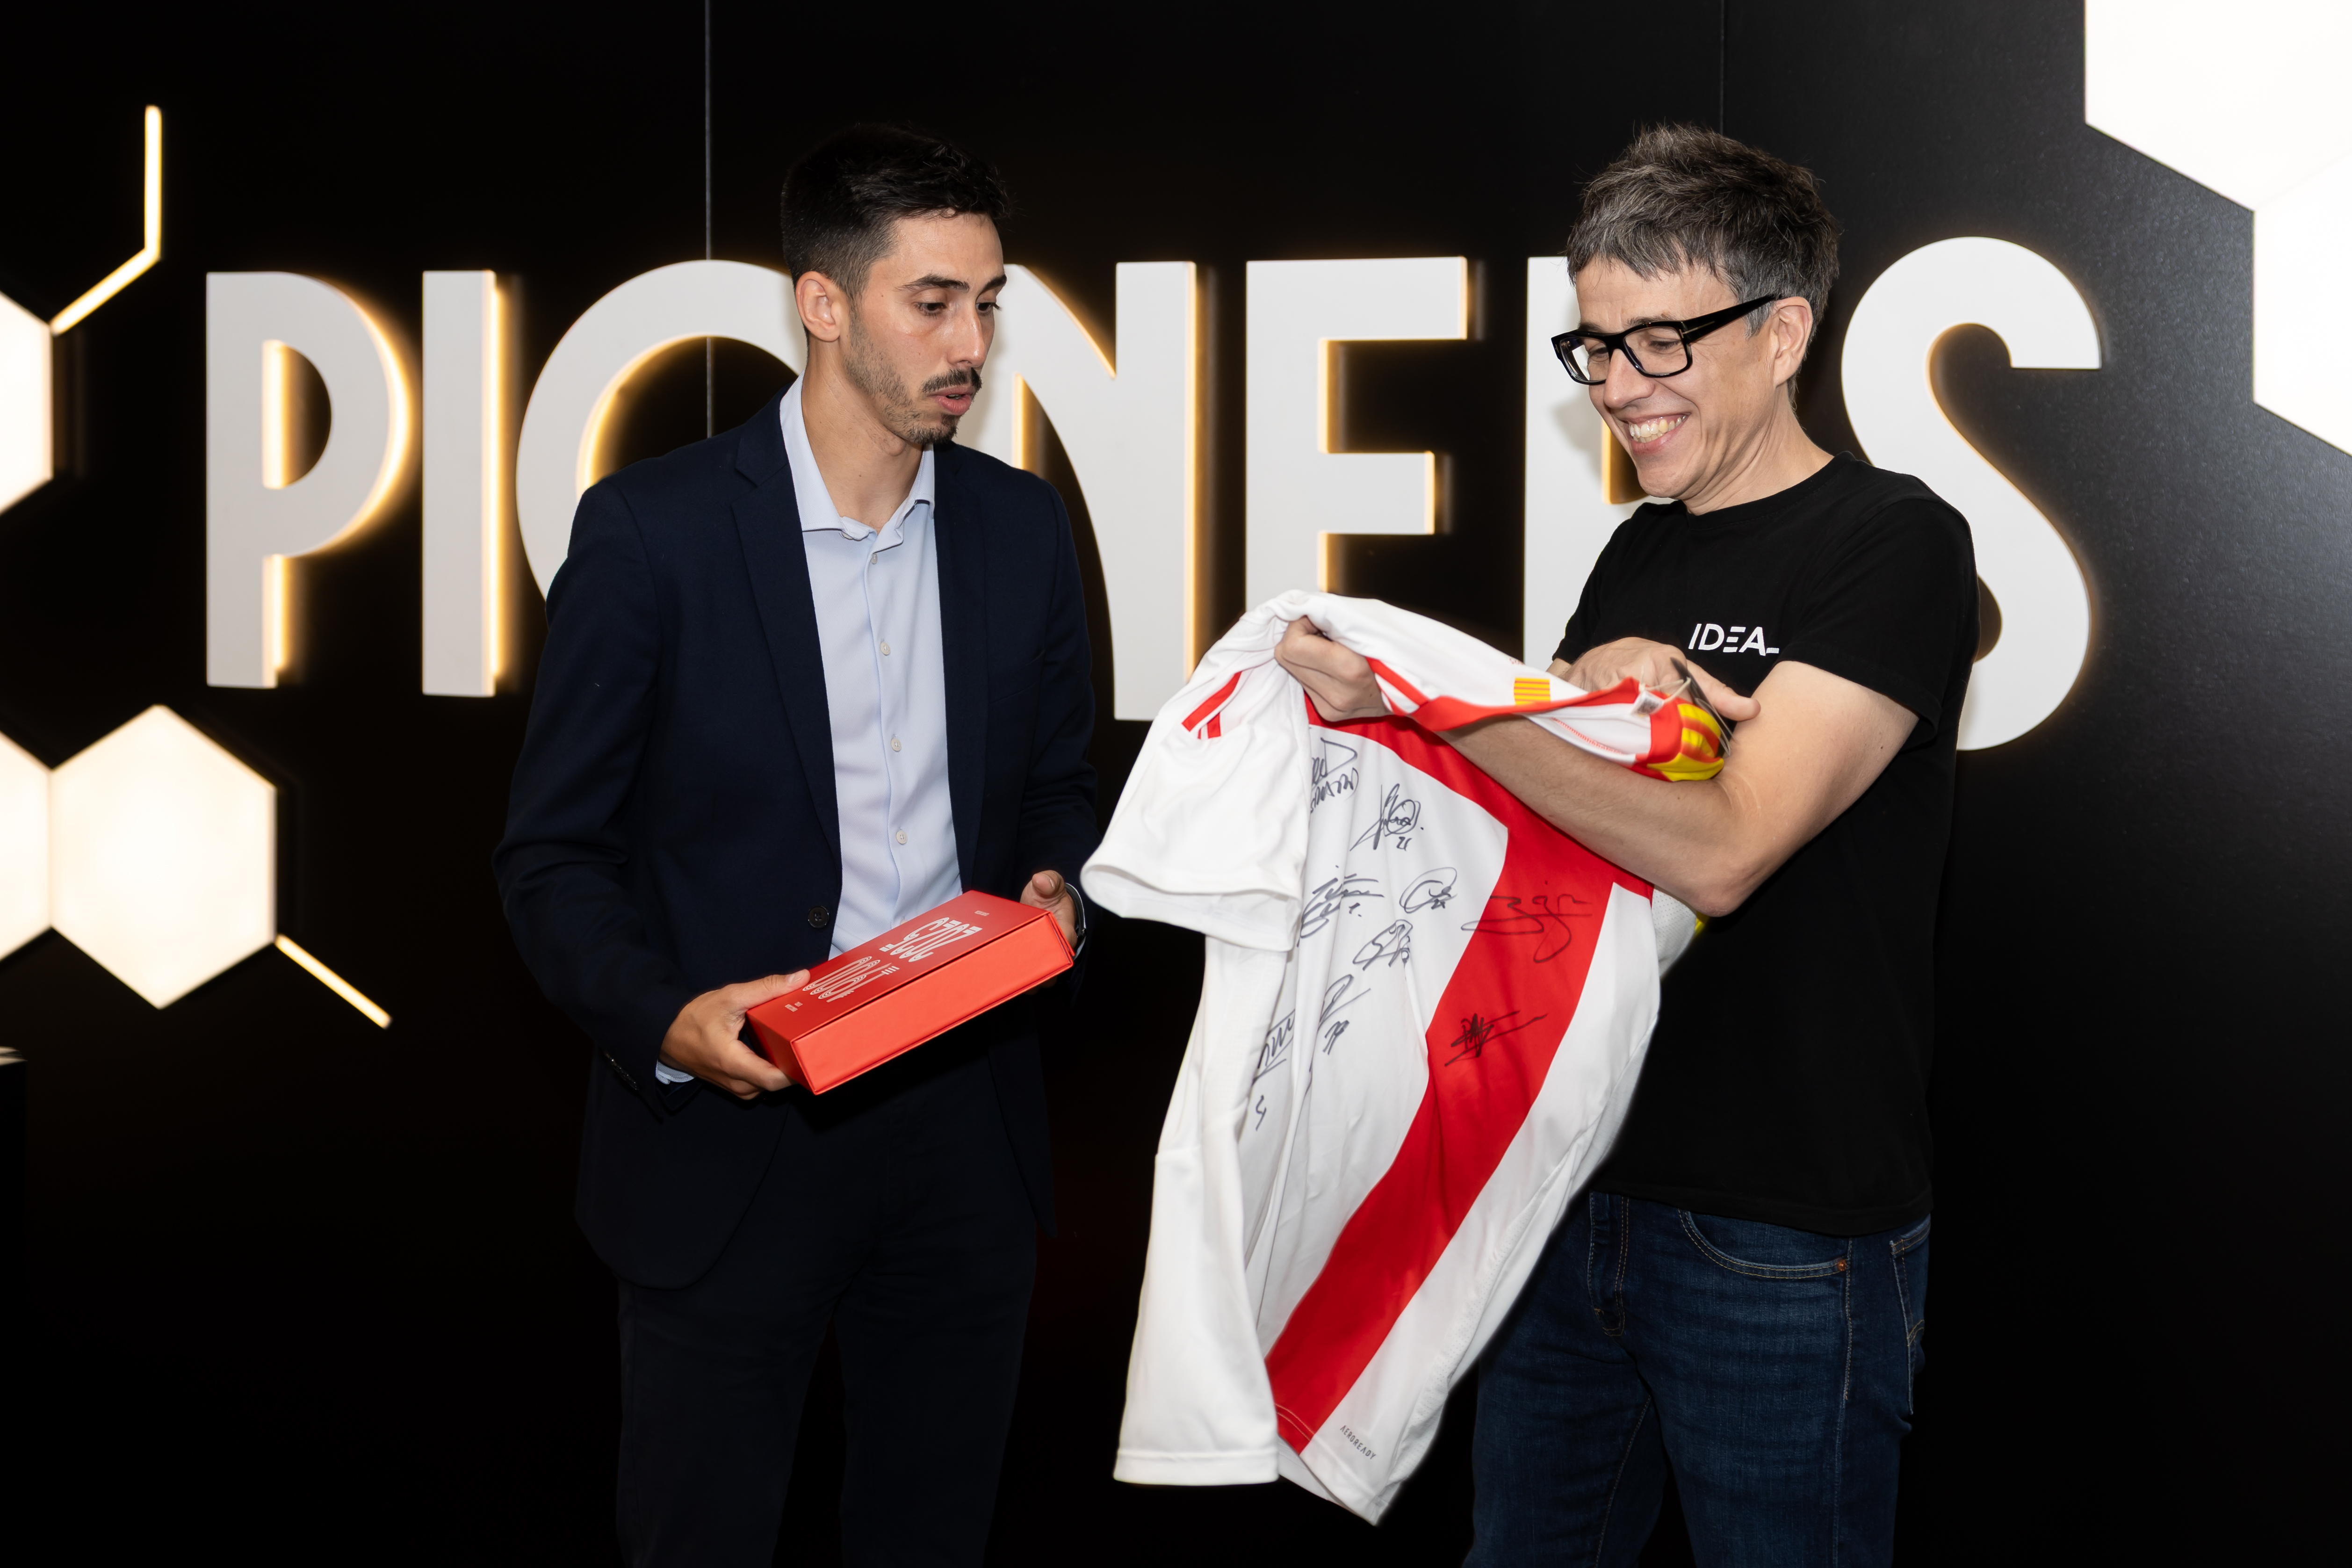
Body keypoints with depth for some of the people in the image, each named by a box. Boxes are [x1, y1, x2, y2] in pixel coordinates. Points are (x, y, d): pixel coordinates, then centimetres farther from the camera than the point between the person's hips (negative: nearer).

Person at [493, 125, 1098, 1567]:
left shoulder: (1024, 528, 5)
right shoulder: (654, 528, -9)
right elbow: (555, 856, -6)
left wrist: (1055, 886, -5)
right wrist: (665, 1017, -23)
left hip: (963, 1119, 4)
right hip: (731, 1117, -4)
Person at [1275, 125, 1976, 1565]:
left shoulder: (1894, 544, -12)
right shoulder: (1644, 551, 12)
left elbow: (1719, 851, -22)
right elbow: (1544, 806, 17)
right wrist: (1581, 684, -5)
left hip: (1783, 1242, -7)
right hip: (1581, 1189, 7)